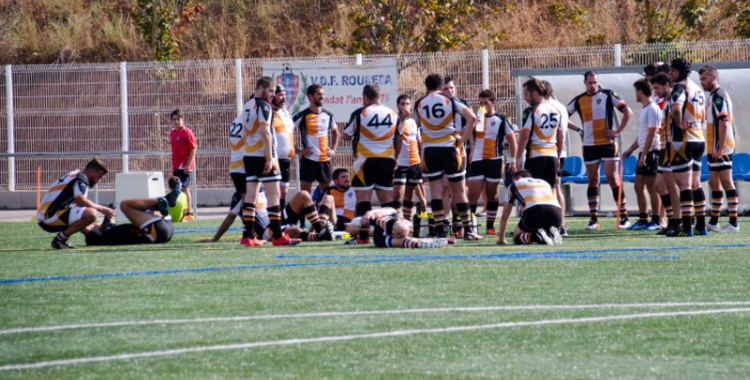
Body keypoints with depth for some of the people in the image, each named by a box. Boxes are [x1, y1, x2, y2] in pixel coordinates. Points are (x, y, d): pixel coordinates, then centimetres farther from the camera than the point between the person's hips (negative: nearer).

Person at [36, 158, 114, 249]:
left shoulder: (74, 176, 22)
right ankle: (60, 238, -16)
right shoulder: (80, 179, -8)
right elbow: (81, 201, -22)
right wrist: (101, 209, -10)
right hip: (51, 217, -11)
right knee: (91, 214, -26)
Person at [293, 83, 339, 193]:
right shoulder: (303, 116, -8)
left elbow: (335, 133, 26)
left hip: (325, 159, 5)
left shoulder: (328, 116, 9)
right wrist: (298, 151, -11)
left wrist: (333, 149, 11)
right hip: (308, 159, -5)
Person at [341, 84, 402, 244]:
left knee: (363, 197, -3)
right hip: (387, 160, 5)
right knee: (387, 198, 11)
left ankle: (363, 235, -8)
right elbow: (399, 140, 17)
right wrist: (395, 158, 28)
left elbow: (345, 136, 2)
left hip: (366, 159, -5)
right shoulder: (393, 114, 9)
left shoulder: (360, 113, -6)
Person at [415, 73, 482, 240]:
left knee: (435, 190, 1)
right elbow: (472, 118, -9)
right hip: (449, 147, -1)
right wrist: (462, 139, -5)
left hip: (429, 149, 1)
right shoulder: (450, 101, -1)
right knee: (459, 189, 4)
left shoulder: (420, 104, 4)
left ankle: (440, 231, -5)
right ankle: (468, 230, 6)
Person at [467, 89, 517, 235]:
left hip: (495, 161, -1)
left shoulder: (501, 119, 2)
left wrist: (513, 160, 0)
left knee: (492, 195, 6)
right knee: (473, 194, -7)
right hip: (477, 161, 1)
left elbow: (511, 140, 4)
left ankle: (490, 226, 14)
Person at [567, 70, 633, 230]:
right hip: (589, 145, 3)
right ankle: (594, 219, 7)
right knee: (593, 181, 4)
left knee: (613, 178, -7)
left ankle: (624, 216, -3)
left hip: (608, 143, -3)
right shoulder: (579, 101, 6)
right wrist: (577, 128, 0)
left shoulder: (608, 95, 0)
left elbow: (628, 111, 1)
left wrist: (619, 131, -7)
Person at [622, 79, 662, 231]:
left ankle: (655, 221, -1)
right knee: (639, 187, 9)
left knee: (652, 188, -5)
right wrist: (631, 149, 21)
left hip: (651, 152, -10)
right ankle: (643, 220, 14)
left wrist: (644, 155, -22)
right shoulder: (644, 109, 16)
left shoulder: (652, 109, -14)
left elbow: (651, 134, -19)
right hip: (643, 153, 10)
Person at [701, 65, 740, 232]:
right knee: (714, 184, 13)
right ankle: (713, 222, 19)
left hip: (721, 149, -10)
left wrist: (720, 149, -23)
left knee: (727, 183, -8)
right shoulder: (712, 97, 17)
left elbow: (724, 124, -21)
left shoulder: (719, 96, -14)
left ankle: (733, 223, -9)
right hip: (714, 149, 10)